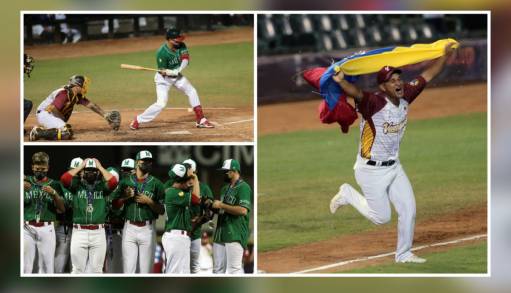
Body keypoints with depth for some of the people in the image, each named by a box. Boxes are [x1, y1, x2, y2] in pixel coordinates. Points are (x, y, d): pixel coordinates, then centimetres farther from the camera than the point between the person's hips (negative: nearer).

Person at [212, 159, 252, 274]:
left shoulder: (243, 187, -7)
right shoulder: (225, 189, 21)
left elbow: (243, 210, -20)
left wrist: (221, 205, -15)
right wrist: (213, 205, 8)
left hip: (235, 235, -9)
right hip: (220, 234, 9)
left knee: (234, 269, -13)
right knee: (218, 269, 9)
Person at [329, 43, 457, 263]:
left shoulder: (405, 96, -4)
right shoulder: (374, 102, -26)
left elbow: (428, 75, 5)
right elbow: (357, 93, -47)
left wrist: (446, 55, 0)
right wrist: (342, 82, -67)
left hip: (394, 168, 7)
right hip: (371, 171, -7)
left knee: (408, 210, 6)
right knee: (381, 217, 1)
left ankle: (404, 254, 22)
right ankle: (347, 194, 23)